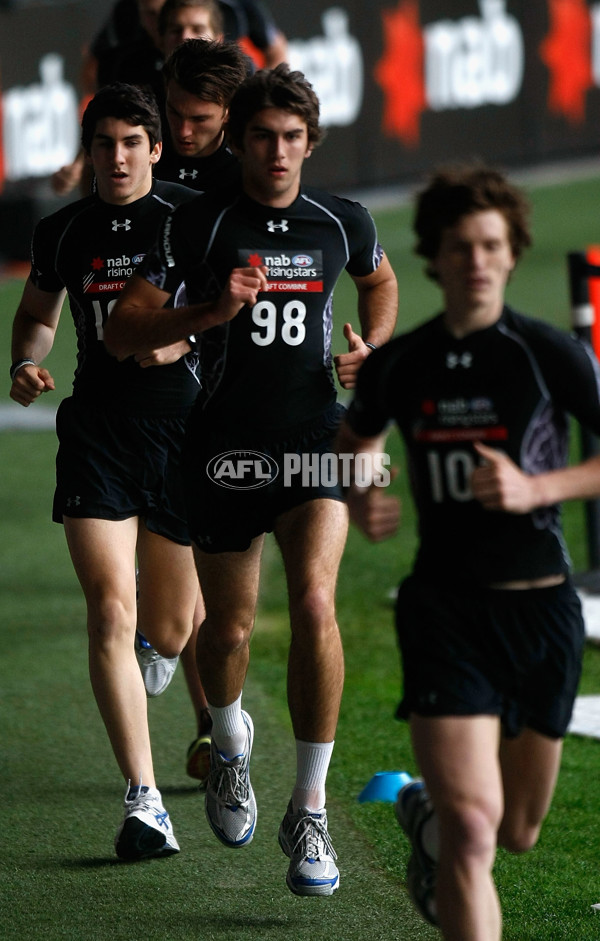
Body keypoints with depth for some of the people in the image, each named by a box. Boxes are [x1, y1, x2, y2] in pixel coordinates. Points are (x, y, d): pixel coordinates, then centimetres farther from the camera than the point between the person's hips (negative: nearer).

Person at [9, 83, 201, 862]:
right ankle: (144, 803, -17)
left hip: (183, 428, -1)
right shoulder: (63, 232, 6)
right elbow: (37, 312, 23)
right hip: (96, 437, 1)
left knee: (169, 631, 9)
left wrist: (180, 339, -15)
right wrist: (26, 364, 3)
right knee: (111, 613, -15)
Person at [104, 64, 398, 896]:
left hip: (315, 442, 0)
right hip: (224, 449, 0)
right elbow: (122, 333, -7)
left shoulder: (342, 223, 1)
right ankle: (230, 743, 47)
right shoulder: (194, 227, -6)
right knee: (229, 627, 11)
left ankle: (310, 811, -11)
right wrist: (211, 311, -21)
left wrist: (371, 347, 6)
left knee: (315, 605, -20)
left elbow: (380, 281, 25)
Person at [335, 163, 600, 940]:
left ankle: (425, 814, 53)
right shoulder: (398, 365, 1)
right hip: (445, 612, 0)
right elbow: (351, 442, 22)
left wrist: (537, 488, -19)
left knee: (515, 833, 18)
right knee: (472, 829, -18)